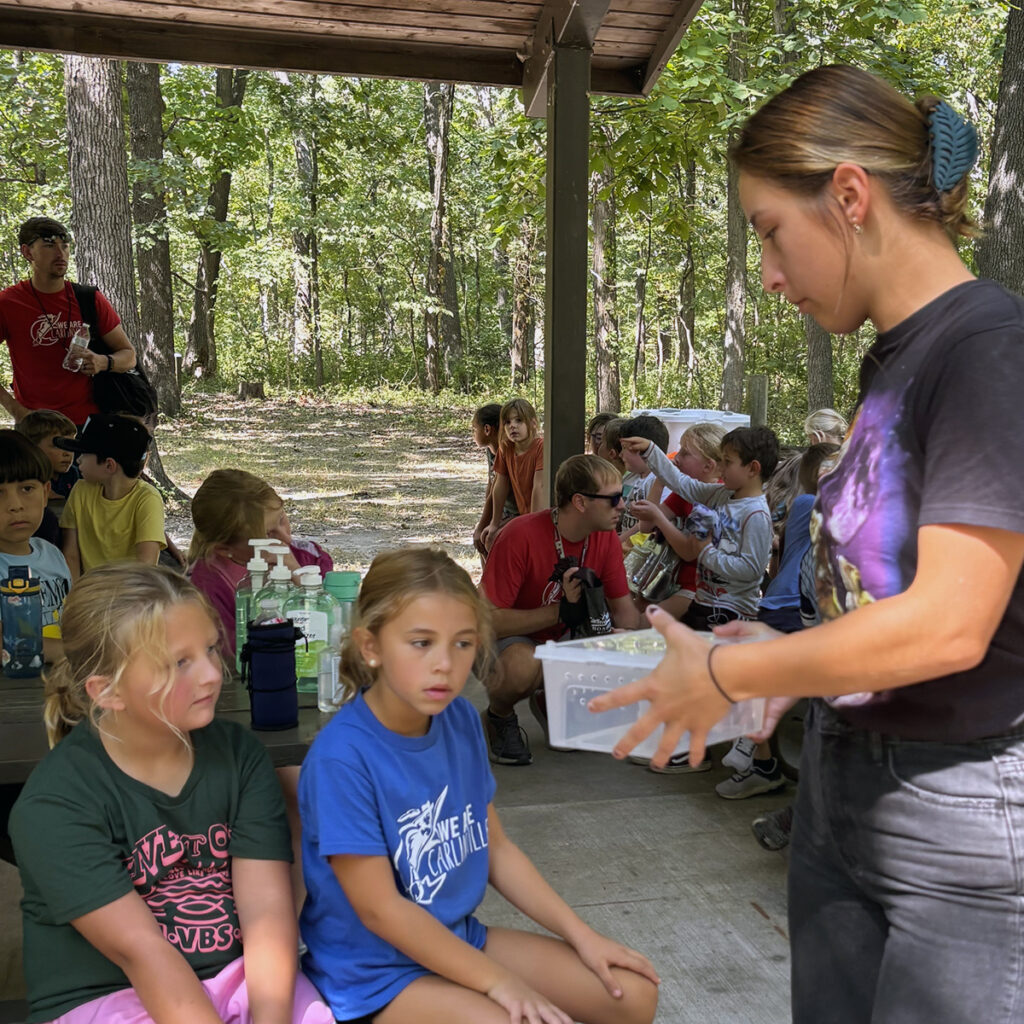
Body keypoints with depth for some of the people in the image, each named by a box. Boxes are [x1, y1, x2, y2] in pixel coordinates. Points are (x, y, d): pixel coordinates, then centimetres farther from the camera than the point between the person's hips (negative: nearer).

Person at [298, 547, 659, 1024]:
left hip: (459, 938, 7)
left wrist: (582, 936, 2)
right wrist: (497, 981, -18)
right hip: (375, 971, -7)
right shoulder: (342, 756, -25)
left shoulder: (460, 720, -4)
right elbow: (380, 909, -21)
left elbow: (495, 847, 5)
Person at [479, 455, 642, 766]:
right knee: (524, 666, -39)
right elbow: (489, 620, -29)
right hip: (506, 639, -6)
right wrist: (560, 610, -34)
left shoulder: (606, 538, -9)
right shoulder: (521, 536, -28)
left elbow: (624, 611, 2)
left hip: (562, 637, 6)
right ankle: (499, 717, -3)